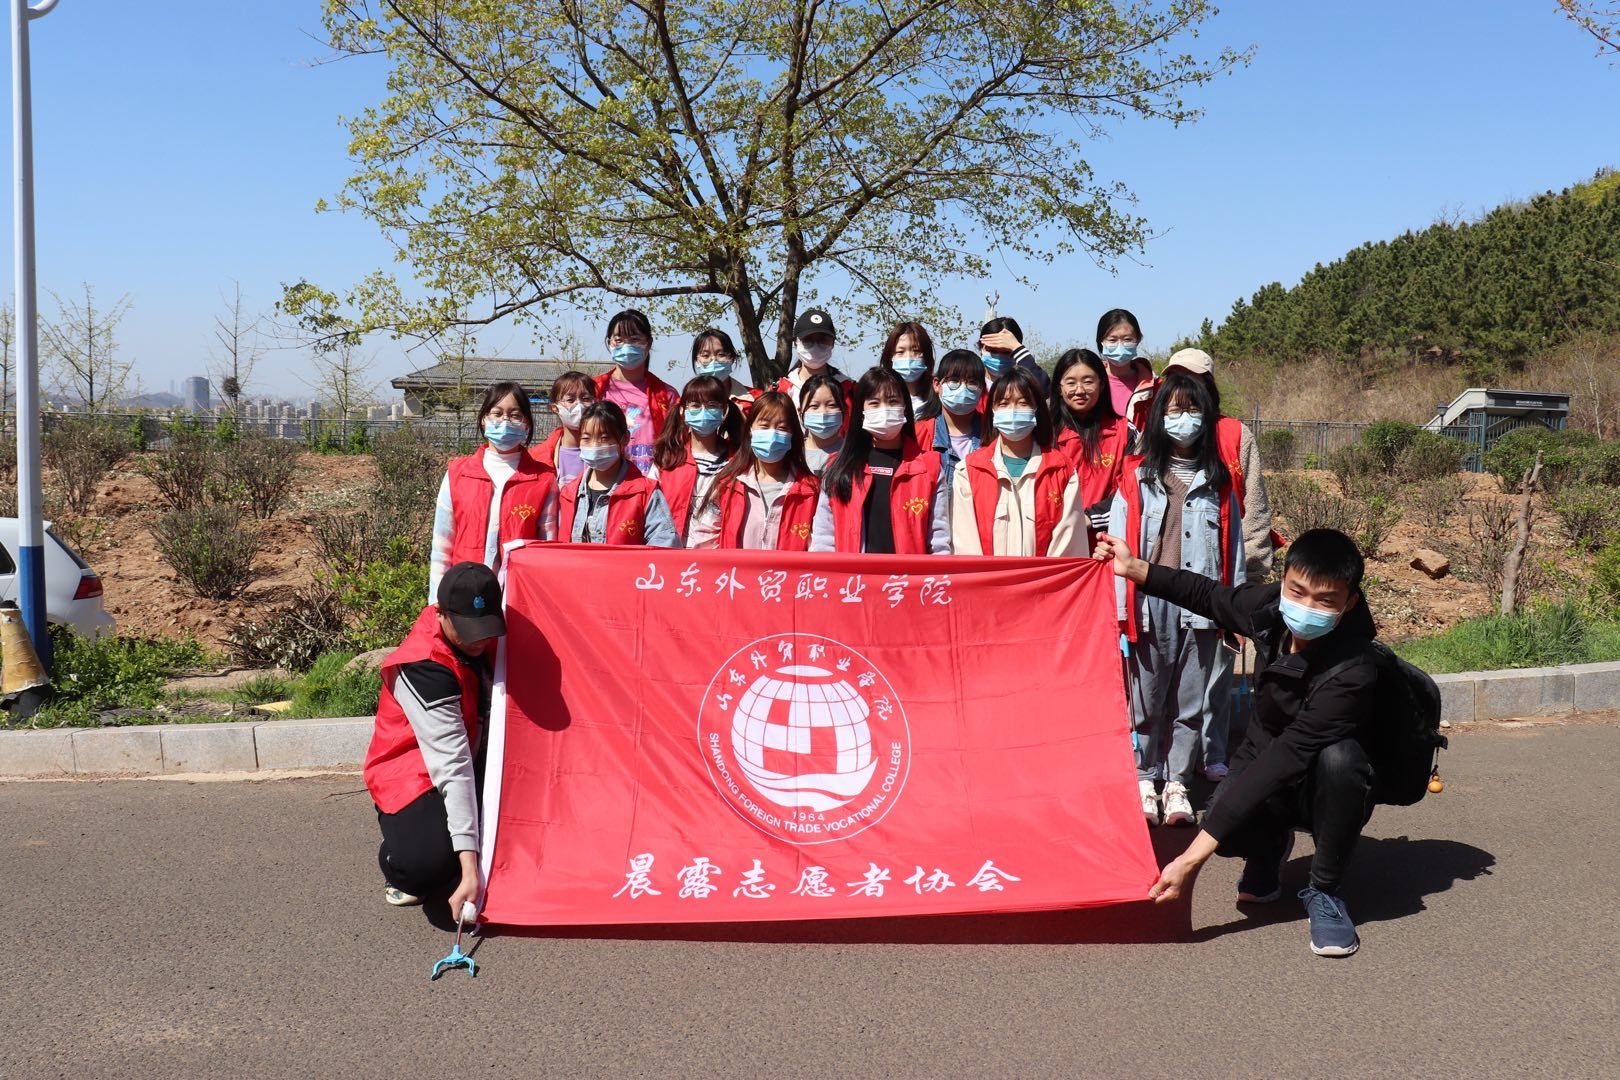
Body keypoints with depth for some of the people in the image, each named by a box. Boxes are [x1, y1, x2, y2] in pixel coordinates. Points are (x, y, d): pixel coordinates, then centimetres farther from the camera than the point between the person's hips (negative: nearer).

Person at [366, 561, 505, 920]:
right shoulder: (423, 669, -29)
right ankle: (401, 865, 3)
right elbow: (452, 767, -35)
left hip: (473, 759, 7)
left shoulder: (480, 638, -9)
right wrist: (469, 868, -37)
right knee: (428, 861, -34)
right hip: (410, 774, -7)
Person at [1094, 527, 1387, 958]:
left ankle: (1325, 892, -15)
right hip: (1266, 754, 4)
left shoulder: (1353, 673, -35)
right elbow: (1210, 596, 10)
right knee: (1227, 826, -30)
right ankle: (1270, 846, 11)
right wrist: (1135, 569, 3)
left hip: (1334, 789, -4)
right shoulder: (1268, 607, -16)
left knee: (1338, 757, -40)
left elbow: (1285, 760, -39)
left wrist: (1193, 857, -42)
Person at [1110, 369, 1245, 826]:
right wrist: (1119, 609, -6)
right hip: (1149, 604, -1)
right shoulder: (1136, 477, 4)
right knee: (1146, 696, 4)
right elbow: (1118, 543, 0)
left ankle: (1177, 781, 16)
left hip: (1202, 606, 2)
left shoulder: (1217, 482, 10)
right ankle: (1143, 779, 17)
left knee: (1192, 698, 6)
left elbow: (1233, 546, 9)